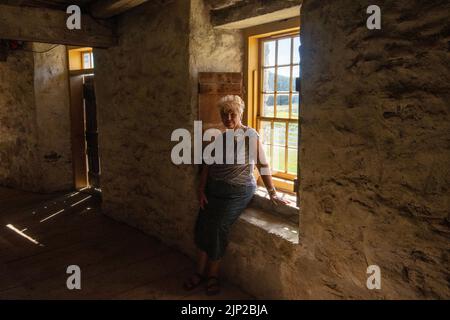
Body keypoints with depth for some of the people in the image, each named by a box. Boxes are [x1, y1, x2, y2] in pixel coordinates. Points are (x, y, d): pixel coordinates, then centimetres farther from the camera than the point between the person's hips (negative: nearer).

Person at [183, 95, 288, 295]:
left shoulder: (250, 135, -9)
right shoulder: (219, 138, 8)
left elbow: (262, 165, -10)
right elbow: (207, 165, 9)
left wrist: (272, 194, -10)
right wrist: (201, 190, 0)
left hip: (238, 191, -5)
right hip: (214, 189, 5)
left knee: (217, 227, -17)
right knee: (202, 226, -9)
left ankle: (212, 275, 3)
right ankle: (201, 272, 7)